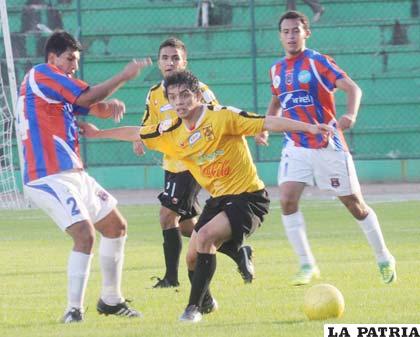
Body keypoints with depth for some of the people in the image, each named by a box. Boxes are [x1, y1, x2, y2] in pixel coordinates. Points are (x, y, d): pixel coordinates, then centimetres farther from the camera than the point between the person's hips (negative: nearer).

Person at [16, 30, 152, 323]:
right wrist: (124, 76, -7)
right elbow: (87, 98, -16)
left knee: (116, 227, 18)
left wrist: (111, 105, -5)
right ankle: (74, 310, -18)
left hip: (73, 174, 11)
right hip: (50, 177, -11)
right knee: (85, 235, -23)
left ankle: (111, 300, 28)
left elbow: (95, 107, 19)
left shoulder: (59, 84, 19)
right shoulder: (41, 75, -9)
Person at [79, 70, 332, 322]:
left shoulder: (222, 116, -16)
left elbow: (267, 123, -19)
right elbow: (136, 133, 16)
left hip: (249, 198, -7)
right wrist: (98, 133, 22)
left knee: (205, 236, -26)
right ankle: (206, 303, 37)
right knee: (193, 258, 6)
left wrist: (309, 128, -26)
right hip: (219, 198, 7)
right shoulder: (172, 133, 2)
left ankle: (195, 307, -15)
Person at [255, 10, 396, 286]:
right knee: (287, 200, -15)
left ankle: (384, 259, 21)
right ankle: (307, 265, -7)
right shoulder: (277, 69, 8)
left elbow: (353, 88, -17)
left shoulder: (317, 62, -9)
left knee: (354, 204, 3)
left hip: (328, 146, -4)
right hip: (296, 147, 4)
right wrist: (265, 127, 10)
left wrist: (351, 114, -36)